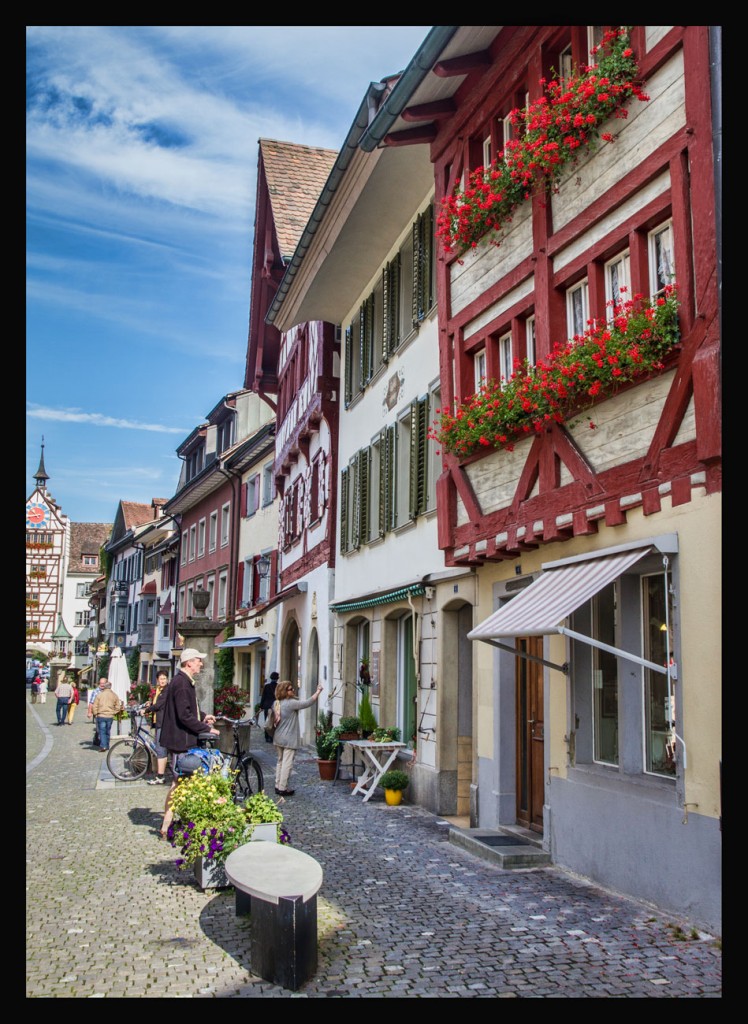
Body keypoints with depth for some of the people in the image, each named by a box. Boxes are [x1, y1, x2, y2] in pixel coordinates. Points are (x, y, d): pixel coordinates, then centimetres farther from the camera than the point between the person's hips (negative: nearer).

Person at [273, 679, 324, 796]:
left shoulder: (277, 703, 7)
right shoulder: (291, 703, -17)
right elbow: (307, 703, -18)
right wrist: (318, 691, -8)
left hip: (278, 739, 8)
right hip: (289, 740, -8)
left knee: (280, 762, 17)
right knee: (287, 763, -3)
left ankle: (278, 786, 21)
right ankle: (283, 788, -1)